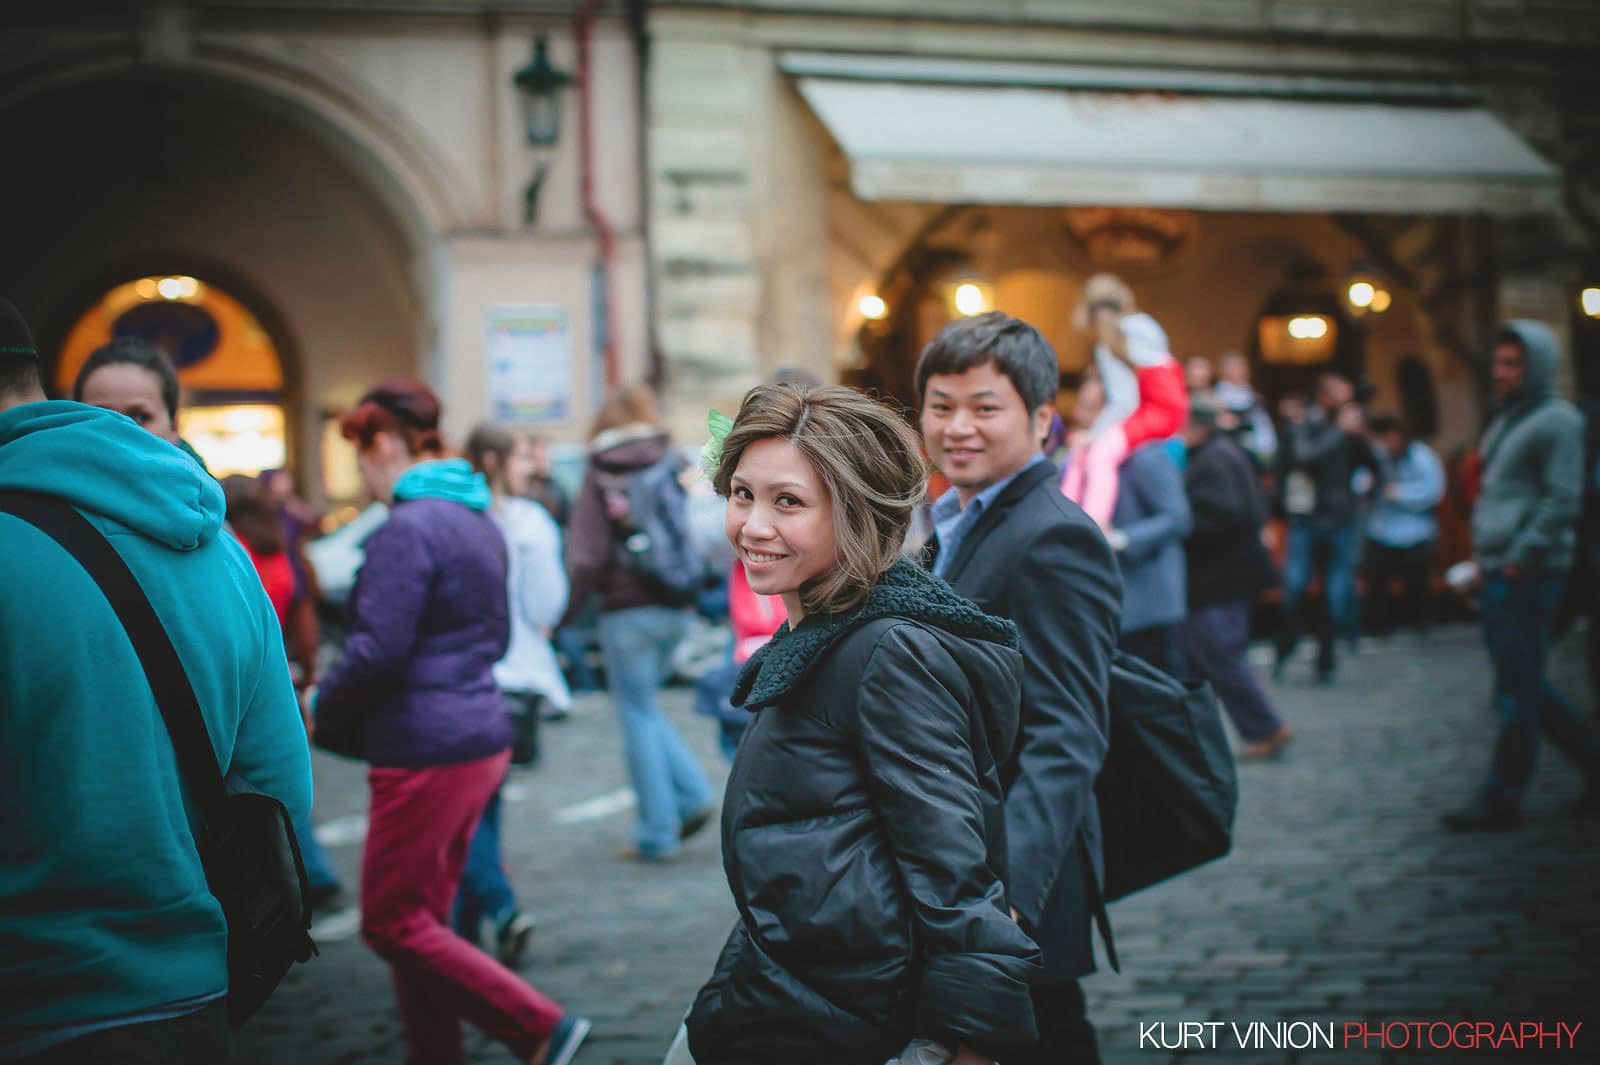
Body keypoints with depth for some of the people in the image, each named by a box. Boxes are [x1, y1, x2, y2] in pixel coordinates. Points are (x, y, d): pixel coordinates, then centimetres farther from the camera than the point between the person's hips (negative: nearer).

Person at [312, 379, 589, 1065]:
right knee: (424, 916, 15)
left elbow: (378, 650, -20)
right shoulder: (478, 519, 13)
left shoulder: (407, 529, -17)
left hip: (426, 752, -9)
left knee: (391, 922, 1)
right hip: (481, 736, 9)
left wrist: (321, 708, -4)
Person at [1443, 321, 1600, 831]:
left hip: (1527, 578, -9)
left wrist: (1522, 557, -19)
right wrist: (1483, 557, 15)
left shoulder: (1557, 420, -9)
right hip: (1498, 577, 9)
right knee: (1523, 686, 14)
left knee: (1519, 691, -3)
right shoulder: (1505, 419, 18)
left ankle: (1501, 799, 2)